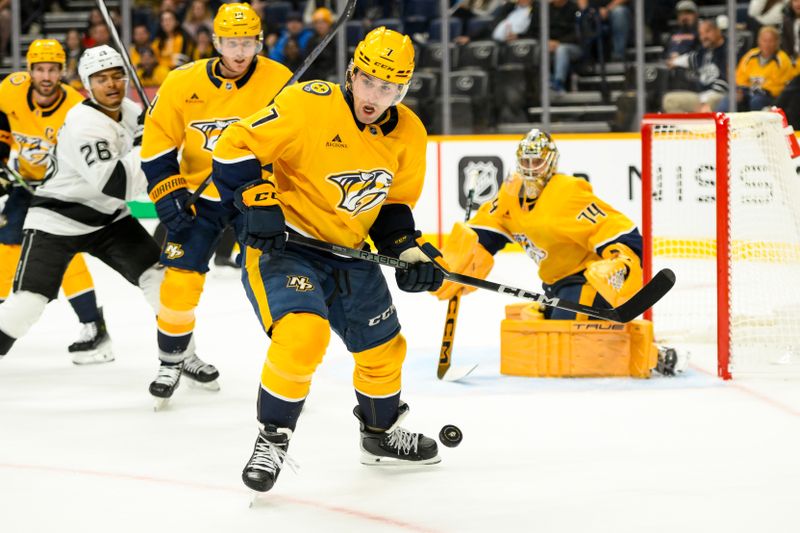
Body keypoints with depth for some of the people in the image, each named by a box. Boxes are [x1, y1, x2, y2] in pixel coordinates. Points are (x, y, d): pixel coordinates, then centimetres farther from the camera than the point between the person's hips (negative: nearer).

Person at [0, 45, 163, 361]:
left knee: (160, 276, -3)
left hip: (108, 217, 7)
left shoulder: (130, 111, -1)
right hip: (56, 220, -7)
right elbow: (117, 185, -33)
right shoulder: (85, 125, -26)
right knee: (29, 300, -17)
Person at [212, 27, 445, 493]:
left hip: (347, 253, 7)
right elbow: (237, 147, -20)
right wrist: (259, 201, -29)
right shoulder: (309, 105, -22)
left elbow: (394, 205, 12)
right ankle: (273, 438, -12)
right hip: (281, 243, -7)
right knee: (303, 332, -30)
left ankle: (382, 435, 46)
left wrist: (411, 252, -2)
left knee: (384, 347, 17)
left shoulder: (408, 134, -1)